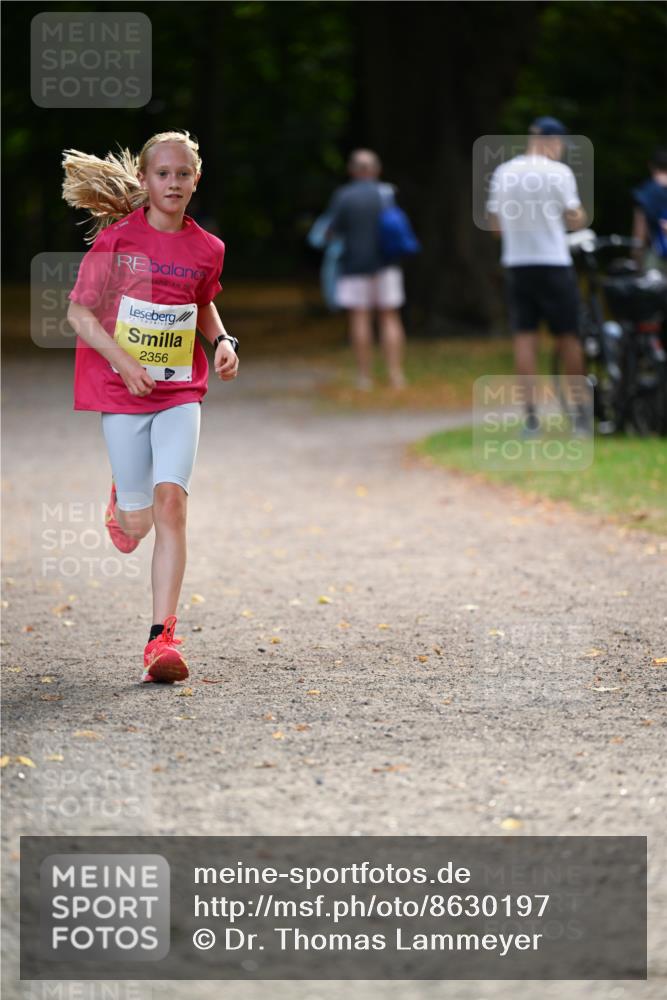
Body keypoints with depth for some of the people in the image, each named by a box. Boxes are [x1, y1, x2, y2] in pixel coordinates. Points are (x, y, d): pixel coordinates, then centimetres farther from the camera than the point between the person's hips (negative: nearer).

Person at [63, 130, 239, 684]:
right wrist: (124, 362, -17)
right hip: (121, 391, -1)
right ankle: (122, 500, 44)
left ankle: (163, 637, -17)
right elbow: (79, 312, -5)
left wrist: (224, 341, 3)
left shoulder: (206, 248, 3)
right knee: (137, 524, 3)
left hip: (180, 393, 1)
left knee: (170, 501, -18)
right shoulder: (117, 237, -7)